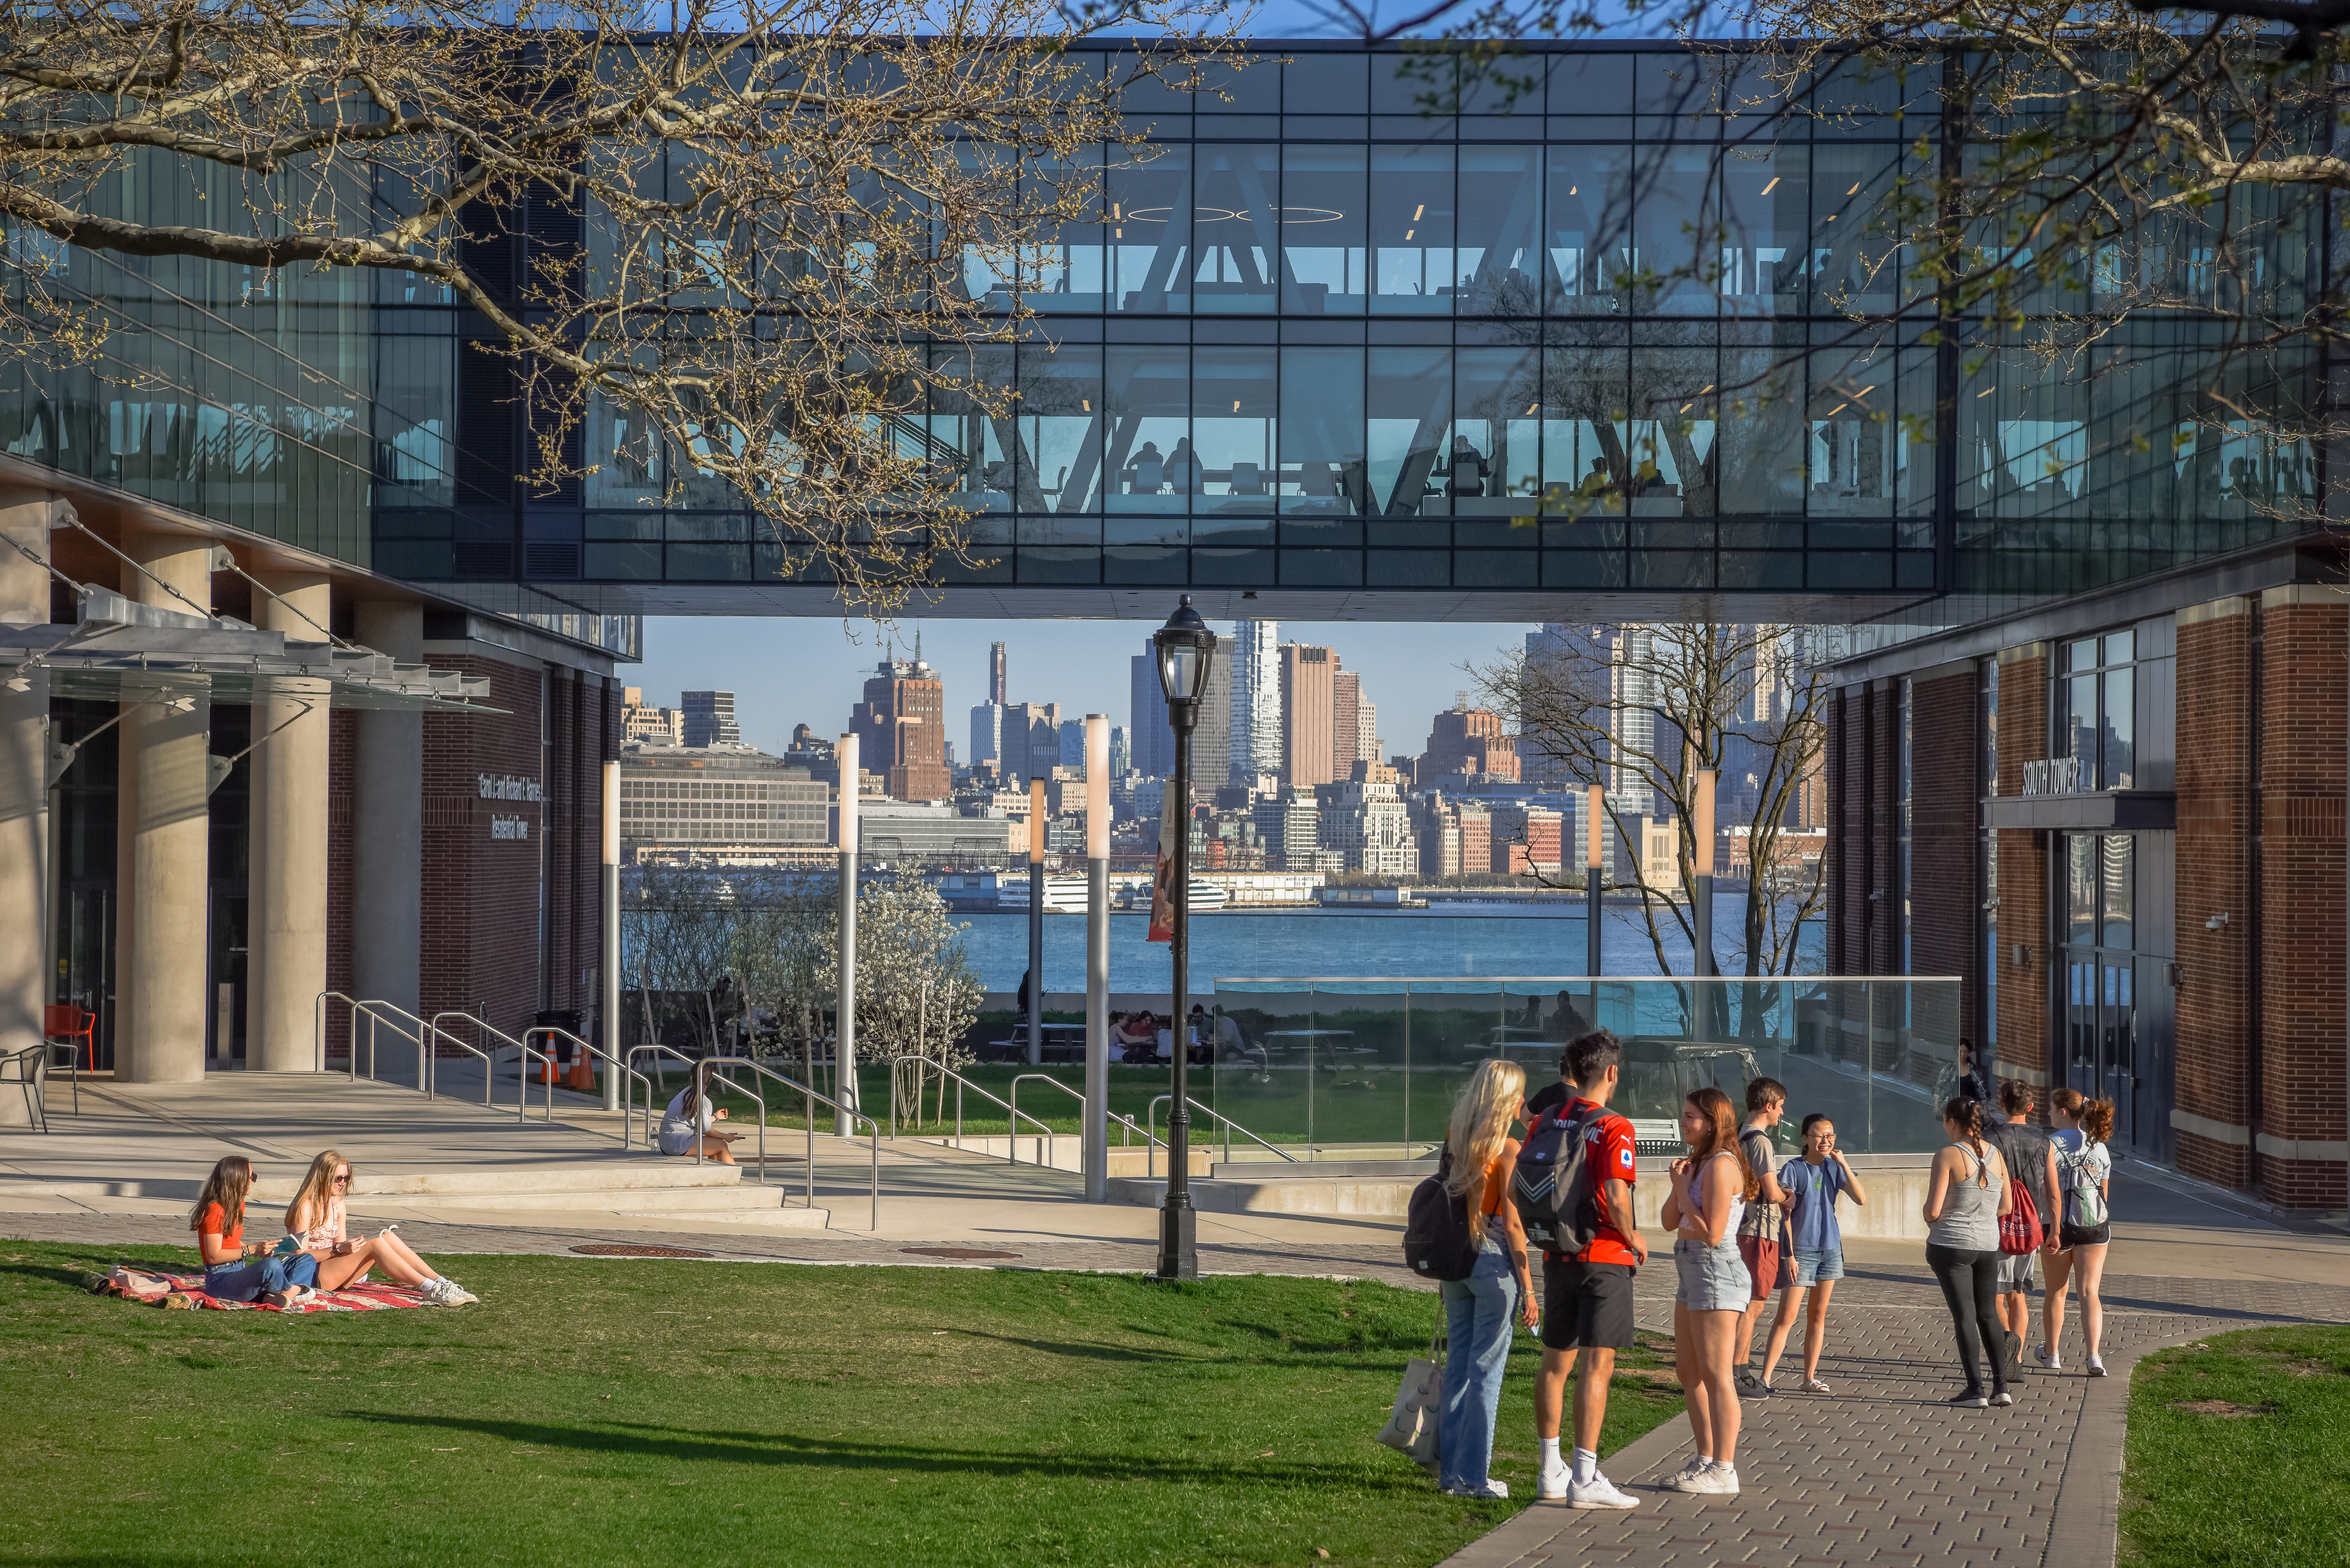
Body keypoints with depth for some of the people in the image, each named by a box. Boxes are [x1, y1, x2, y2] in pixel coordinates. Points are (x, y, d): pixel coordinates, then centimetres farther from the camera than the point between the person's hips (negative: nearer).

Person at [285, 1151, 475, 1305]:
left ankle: (441, 1283, -21)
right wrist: (339, 1249, -25)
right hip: (311, 1276, -8)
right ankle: (431, 1290, -34)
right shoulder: (305, 1207, -11)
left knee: (388, 1238, -13)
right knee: (375, 1244, -26)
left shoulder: (337, 1204, 15)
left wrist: (349, 1247, -7)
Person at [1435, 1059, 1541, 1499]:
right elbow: (1512, 1224, -14)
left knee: (1457, 1366, 13)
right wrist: (1528, 1286, -10)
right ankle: (1472, 1475, 2)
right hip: (1494, 1259, -6)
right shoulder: (1508, 1149, -12)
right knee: (1486, 1372, 0)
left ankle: (1449, 1470, 18)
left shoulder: (1454, 1141, 5)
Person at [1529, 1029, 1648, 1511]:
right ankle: (1585, 1479, -9)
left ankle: (1551, 1472, 22)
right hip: (1604, 1257, -6)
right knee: (1596, 1366, -6)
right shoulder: (1613, 1128, -13)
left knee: (1555, 1363, 15)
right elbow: (1616, 1198, -24)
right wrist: (1633, 1237, -6)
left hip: (1557, 1255, 7)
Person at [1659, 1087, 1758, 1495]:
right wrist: (1678, 1185, -4)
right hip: (1692, 1274, 10)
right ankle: (1706, 1460, 21)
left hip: (1716, 1273, -10)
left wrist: (1684, 1190, -13)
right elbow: (1670, 1222, 13)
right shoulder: (1699, 1163, 14)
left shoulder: (1722, 1165, -16)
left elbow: (1712, 1233, -21)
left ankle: (1724, 1471, -4)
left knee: (1715, 1376, -7)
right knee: (1688, 1372, 14)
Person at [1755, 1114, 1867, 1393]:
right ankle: (1765, 1377, -8)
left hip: (1830, 1249, 5)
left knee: (1818, 1315, 10)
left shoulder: (1834, 1168, 6)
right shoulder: (1793, 1169, -8)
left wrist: (1843, 1163, -11)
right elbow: (1785, 1213, -10)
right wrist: (1789, 1254, -15)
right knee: (1787, 1317, -8)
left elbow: (1861, 1199, -5)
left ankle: (1810, 1377, 16)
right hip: (1802, 1251, -5)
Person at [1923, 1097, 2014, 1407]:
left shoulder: (1948, 1155, -13)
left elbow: (1933, 1210, -15)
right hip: (1988, 1244, 5)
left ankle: (1975, 1390, 1)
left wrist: (1930, 1218, 6)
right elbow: (2006, 1206, 11)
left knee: (1964, 1315, 1)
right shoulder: (1995, 1155, 4)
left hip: (1951, 1245, -5)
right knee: (1988, 1314, 15)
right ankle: (2001, 1386, 11)